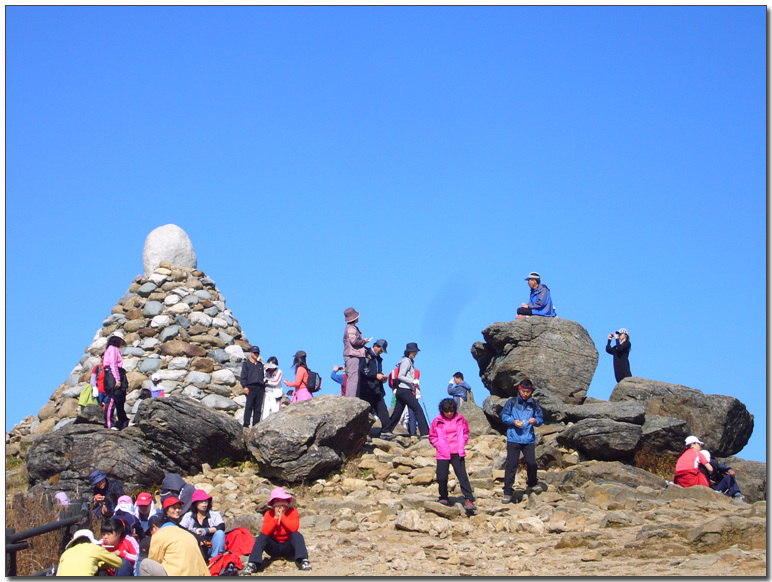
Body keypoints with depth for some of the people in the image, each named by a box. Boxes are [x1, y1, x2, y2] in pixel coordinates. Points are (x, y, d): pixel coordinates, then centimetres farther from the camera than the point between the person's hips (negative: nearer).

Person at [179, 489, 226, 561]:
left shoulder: (214, 514, 8)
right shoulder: (188, 516, 11)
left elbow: (222, 527, -9)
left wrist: (207, 530, -20)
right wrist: (193, 531, -19)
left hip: (210, 548, 0)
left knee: (220, 533, -25)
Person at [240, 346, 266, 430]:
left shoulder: (260, 364, 24)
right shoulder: (246, 364, 10)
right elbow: (243, 376, 2)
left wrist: (264, 389, 17)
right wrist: (245, 386, -11)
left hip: (260, 388, 5)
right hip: (251, 387, -5)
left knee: (258, 408, 1)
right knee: (249, 407, -13)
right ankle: (246, 425, -17)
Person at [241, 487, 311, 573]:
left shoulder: (293, 512, -7)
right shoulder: (269, 514, -3)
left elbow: (294, 528, -26)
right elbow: (265, 532, -19)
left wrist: (282, 516, -21)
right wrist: (275, 518, -21)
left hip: (288, 547, -1)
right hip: (274, 547, 1)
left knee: (297, 535, -28)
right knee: (261, 537, -24)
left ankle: (303, 561, -45)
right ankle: (253, 565, -37)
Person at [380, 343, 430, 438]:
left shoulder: (409, 361, 19)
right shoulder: (406, 361, -9)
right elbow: (400, 376, -15)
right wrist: (412, 381, -23)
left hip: (401, 391, 10)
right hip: (405, 390, -10)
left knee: (397, 412, 11)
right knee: (418, 410, -12)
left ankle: (386, 430, 14)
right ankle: (425, 433, -16)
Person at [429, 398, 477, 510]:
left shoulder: (460, 419, 4)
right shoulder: (437, 421, 1)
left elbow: (466, 432, 17)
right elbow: (432, 436, 11)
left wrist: (462, 444, 5)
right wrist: (438, 445, -1)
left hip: (457, 453, 0)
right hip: (443, 454, 0)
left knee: (462, 476, -7)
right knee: (442, 477, -2)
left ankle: (468, 500, -8)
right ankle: (444, 498, 18)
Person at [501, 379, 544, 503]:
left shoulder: (534, 404, 8)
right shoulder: (512, 402, 4)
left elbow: (540, 418, 12)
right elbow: (504, 416, 6)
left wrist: (536, 421, -11)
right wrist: (513, 421, -11)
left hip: (529, 438, 2)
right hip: (513, 438, -2)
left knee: (531, 463, -1)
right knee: (511, 465, -5)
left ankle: (531, 483, 30)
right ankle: (507, 493, -1)